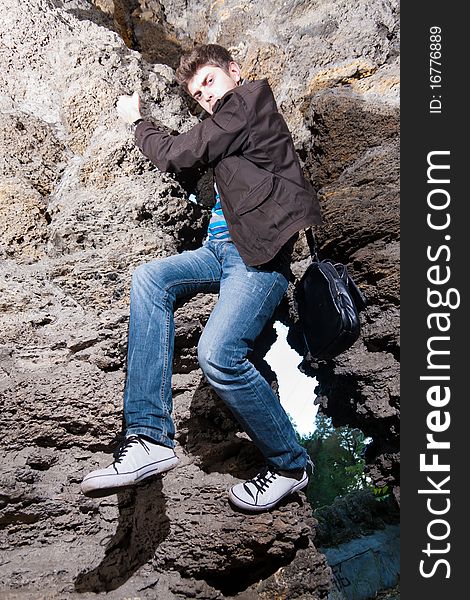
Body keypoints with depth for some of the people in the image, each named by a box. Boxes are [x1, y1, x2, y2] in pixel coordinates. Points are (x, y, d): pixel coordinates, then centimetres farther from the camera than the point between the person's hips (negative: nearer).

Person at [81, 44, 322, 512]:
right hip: (221, 249, 10)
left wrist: (136, 120, 14)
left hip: (260, 255, -10)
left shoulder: (247, 101, -3)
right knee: (149, 278, -12)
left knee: (217, 354, -27)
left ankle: (289, 464, -2)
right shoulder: (229, 120, 26)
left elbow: (176, 156, -3)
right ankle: (150, 439, -17)